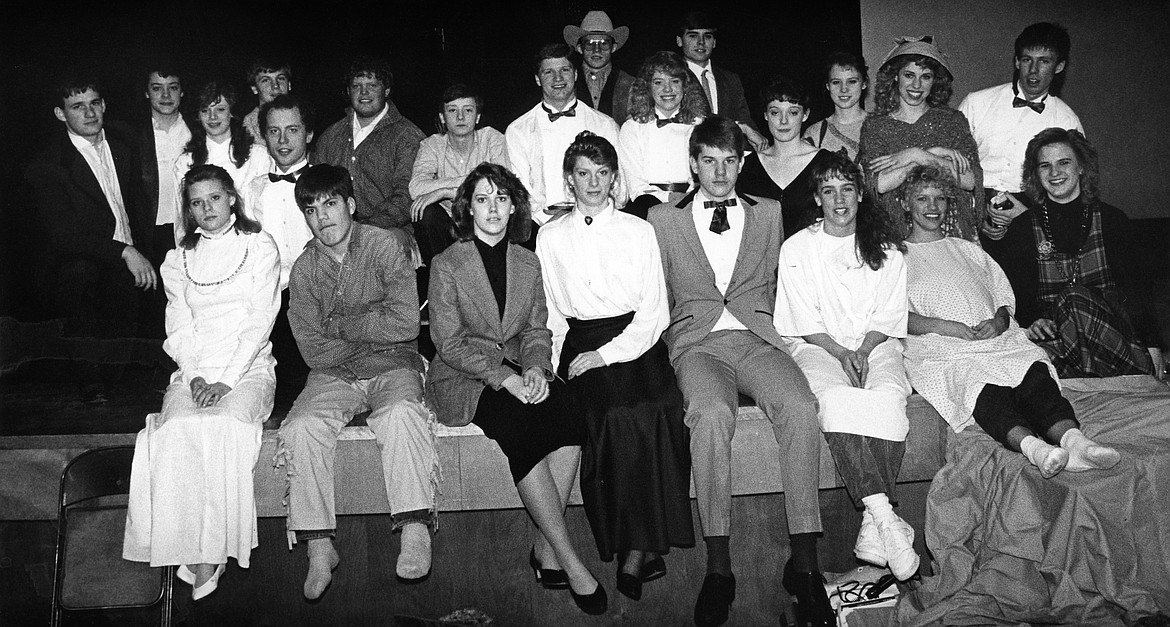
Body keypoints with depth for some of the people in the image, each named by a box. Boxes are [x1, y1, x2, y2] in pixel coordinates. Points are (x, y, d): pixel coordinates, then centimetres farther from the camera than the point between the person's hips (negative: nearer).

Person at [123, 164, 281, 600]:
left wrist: (225, 380, -13)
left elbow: (259, 322, -2)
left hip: (248, 367, -3)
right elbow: (179, 329, 10)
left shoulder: (260, 247, 8)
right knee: (177, 429, -30)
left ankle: (211, 555, -29)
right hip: (194, 369, 3)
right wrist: (196, 375, -9)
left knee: (222, 425, -33)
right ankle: (189, 549, -28)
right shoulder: (177, 261, 19)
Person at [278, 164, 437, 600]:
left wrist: (339, 324, -8)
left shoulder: (386, 246, -4)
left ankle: (415, 532, -30)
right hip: (334, 376, 3)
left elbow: (405, 324, -16)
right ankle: (319, 547, -18)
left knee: (401, 414, -34)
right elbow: (314, 350, -2)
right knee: (300, 428, -25)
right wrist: (373, 333, -8)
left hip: (393, 369, -2)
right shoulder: (304, 269, 4)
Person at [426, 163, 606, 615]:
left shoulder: (528, 263, 14)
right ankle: (568, 560, -25)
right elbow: (449, 341, -8)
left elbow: (536, 328, 12)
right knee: (520, 425, -31)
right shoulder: (447, 265, -1)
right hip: (464, 377, -4)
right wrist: (502, 377, -19)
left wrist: (535, 367, -11)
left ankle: (546, 551, -19)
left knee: (566, 417, -26)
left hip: (518, 371, 4)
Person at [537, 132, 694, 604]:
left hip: (636, 339, 0)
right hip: (580, 343, 1)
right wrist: (553, 363, -4)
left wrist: (607, 353, -10)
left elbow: (655, 312, 3)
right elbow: (552, 316, 15)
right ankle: (641, 548, -23)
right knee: (615, 411, -31)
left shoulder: (639, 231, 10)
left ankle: (636, 547, -25)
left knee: (656, 407, -32)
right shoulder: (550, 237, 14)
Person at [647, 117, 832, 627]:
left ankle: (804, 562, -27)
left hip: (755, 337, 2)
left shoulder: (768, 212, 21)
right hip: (695, 341, -1)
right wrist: (671, 339, 3)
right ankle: (718, 566, -30)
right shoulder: (663, 218, 16)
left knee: (800, 406, -31)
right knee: (712, 412, -36)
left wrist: (759, 320, 7)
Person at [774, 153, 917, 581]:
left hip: (875, 345, 1)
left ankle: (872, 528, -34)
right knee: (838, 398, -34)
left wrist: (863, 350, -11)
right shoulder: (796, 249, 10)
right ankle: (884, 516, -39)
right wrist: (840, 352, -14)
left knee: (889, 397, -32)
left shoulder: (885, 249, 15)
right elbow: (804, 320, 2)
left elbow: (889, 315, 7)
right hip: (818, 347, -1)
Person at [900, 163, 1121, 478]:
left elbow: (1004, 297, 25)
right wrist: (946, 327, -12)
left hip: (997, 339, 4)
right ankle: (1031, 446, -62)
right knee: (983, 388, -37)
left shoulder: (969, 251, 32)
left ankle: (1073, 439, -55)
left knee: (1035, 373, -30)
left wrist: (1000, 320, 0)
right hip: (941, 352, -4)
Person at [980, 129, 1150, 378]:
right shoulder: (1022, 228, 9)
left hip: (1110, 327, 0)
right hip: (1049, 333, 0)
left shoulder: (1112, 220, 11)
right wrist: (1032, 320, -15)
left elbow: (1126, 283, 11)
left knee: (1076, 297, -35)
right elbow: (1016, 293, 7)